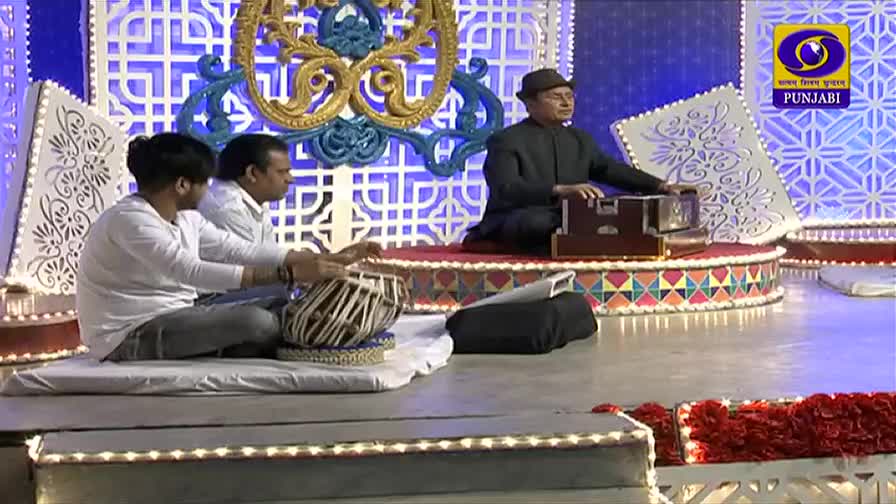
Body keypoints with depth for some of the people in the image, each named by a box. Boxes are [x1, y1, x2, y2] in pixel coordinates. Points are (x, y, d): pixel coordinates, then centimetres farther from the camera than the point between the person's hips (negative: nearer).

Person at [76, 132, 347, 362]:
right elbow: (194, 273, -32)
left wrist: (327, 259, -1)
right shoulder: (130, 219, -22)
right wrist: (289, 274, -35)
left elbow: (241, 250, 6)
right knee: (256, 321, -25)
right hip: (130, 337, -9)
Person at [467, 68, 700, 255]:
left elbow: (612, 170, 8)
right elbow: (506, 189, -21)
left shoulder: (580, 139, 17)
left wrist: (661, 186, -9)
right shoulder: (506, 141, -6)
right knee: (540, 223, -40)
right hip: (513, 226, -6)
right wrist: (560, 190, -37)